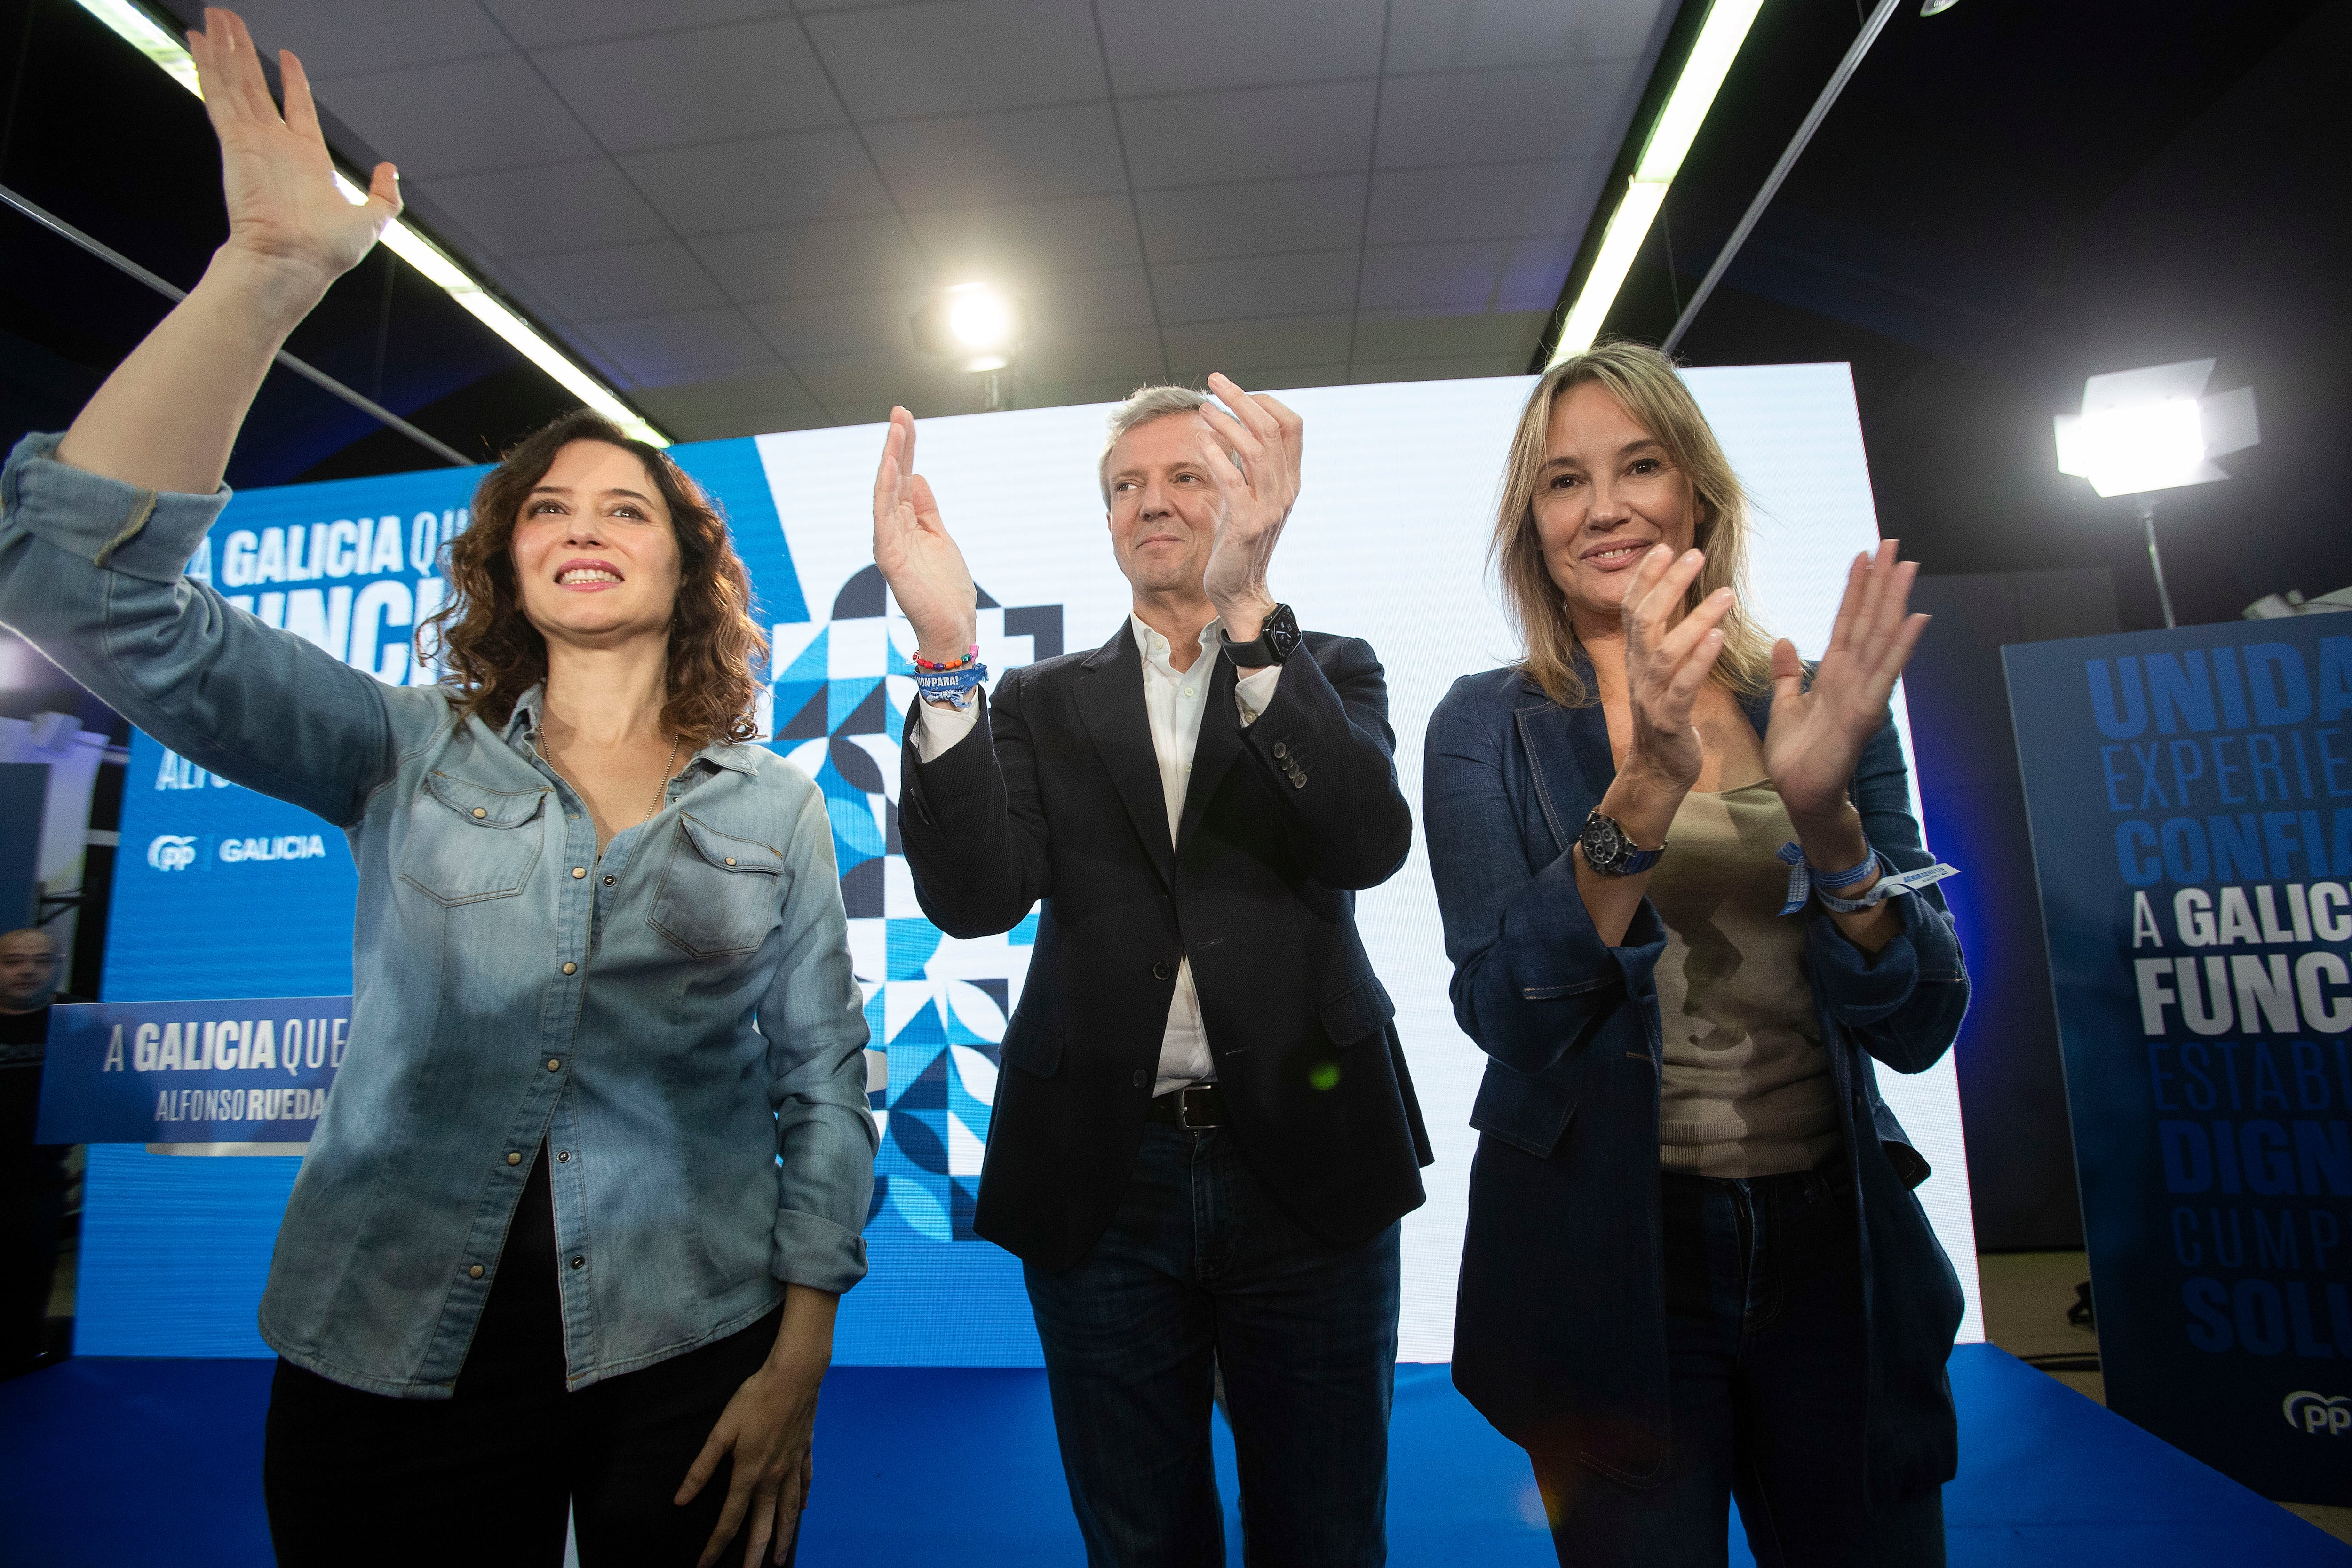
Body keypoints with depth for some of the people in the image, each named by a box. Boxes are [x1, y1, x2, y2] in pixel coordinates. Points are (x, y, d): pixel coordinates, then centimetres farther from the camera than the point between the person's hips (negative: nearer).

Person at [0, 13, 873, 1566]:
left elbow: (823, 1090, -1)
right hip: (387, 1365, 1)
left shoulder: (777, 807, -2)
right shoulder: (406, 756, 0)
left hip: (686, 1363, 0)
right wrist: (270, 271, -19)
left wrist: (799, 1363, -5)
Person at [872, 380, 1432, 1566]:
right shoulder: (1045, 701, 6)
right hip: (1105, 1181, 1)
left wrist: (1249, 606, -28)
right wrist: (945, 652, -23)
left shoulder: (1329, 672, 5)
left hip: (1304, 1161, 0)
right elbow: (975, 897, -10)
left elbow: (1370, 843, -16)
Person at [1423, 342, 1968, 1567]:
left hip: (1833, 1242, 3)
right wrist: (1647, 790, -30)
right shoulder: (1488, 726, -6)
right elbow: (1506, 1011, -18)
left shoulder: (1821, 706, 0)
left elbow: (1918, 1026, -6)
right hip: (1607, 1251, -2)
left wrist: (1823, 811, -23)